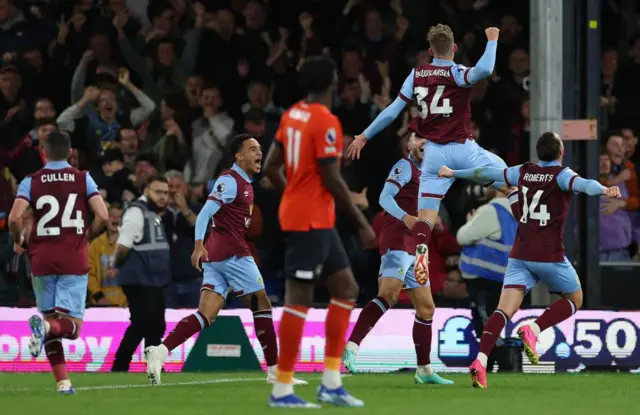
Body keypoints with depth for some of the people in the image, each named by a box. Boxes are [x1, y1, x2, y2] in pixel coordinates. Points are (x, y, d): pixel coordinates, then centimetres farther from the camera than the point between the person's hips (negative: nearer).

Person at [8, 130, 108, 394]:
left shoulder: (31, 182, 0)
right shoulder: (83, 179, 1)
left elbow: (14, 218, -12)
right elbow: (102, 216, -7)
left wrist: (18, 241, 8)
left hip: (42, 260, 1)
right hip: (74, 260, -1)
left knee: (50, 319, 13)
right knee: (72, 327, 0)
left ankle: (62, 382, 4)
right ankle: (46, 328, -34)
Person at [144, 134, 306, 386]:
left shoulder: (244, 183, 22)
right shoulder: (230, 181, -9)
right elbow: (205, 213, -20)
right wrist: (199, 244, -31)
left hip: (216, 255, 9)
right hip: (233, 252, -9)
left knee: (206, 315, -3)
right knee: (262, 306, 1)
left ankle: (160, 351, -19)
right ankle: (275, 371, 5)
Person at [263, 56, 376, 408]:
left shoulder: (292, 115, 10)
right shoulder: (326, 122, -16)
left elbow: (271, 167, 13)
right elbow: (332, 180, -18)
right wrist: (362, 223, -11)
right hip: (311, 221, -9)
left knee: (346, 289, 13)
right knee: (299, 298, -6)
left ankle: (331, 383, 13)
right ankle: (282, 389, -4)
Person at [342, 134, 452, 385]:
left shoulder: (423, 173, 22)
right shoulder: (405, 167, -4)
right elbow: (385, 198, -17)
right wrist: (406, 217, -31)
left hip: (413, 250, 10)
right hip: (397, 243, -10)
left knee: (426, 308, 12)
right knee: (388, 295, -27)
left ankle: (424, 370, 20)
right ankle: (351, 347, -37)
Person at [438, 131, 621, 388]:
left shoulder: (523, 172, 9)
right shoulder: (561, 175, -6)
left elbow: (486, 173, 20)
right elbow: (581, 184, -28)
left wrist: (454, 173, 35)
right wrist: (604, 190, -47)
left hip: (520, 256, 4)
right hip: (550, 257, -4)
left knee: (504, 310, -5)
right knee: (574, 300, 17)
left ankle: (481, 361, -26)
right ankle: (533, 331, -7)